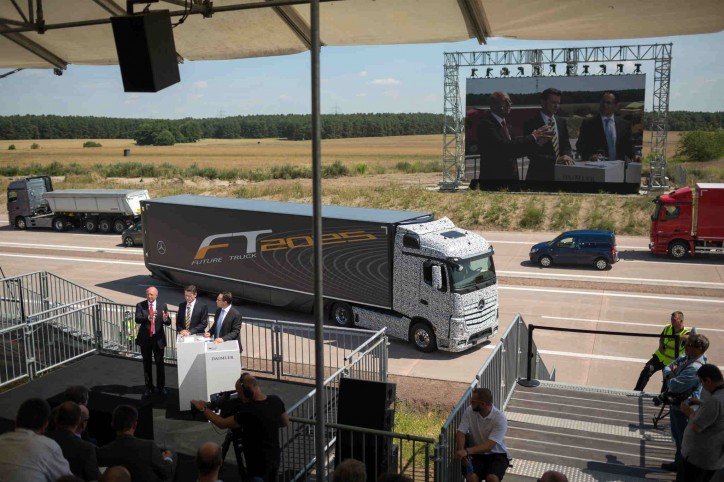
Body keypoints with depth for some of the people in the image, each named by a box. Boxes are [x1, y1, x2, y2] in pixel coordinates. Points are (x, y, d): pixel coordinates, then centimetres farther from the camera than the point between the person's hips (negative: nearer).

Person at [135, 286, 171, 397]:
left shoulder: (163, 306, -3)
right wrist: (148, 317, -37)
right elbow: (137, 319, -18)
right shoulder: (140, 306, -4)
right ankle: (148, 387, 22)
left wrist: (165, 319, -32)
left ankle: (161, 387, 19)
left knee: (160, 363, 7)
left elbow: (169, 322, -7)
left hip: (158, 338, 0)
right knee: (147, 363, 11)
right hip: (145, 338, 0)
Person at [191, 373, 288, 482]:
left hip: (259, 463, -7)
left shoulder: (250, 412, -30)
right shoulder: (276, 401, -10)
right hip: (275, 457, 7)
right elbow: (285, 422, 9)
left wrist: (203, 409, -5)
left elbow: (222, 423, -16)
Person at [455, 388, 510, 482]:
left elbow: (489, 445, -26)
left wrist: (467, 451, -38)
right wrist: (462, 453, -30)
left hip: (497, 455, -2)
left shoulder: (500, 418, -20)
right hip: (477, 454, 2)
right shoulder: (469, 411, -8)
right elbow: (461, 433, -10)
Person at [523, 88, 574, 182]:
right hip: (539, 174, -5)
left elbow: (566, 145, 14)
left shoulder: (561, 121, 10)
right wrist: (555, 159, -23)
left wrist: (566, 155, -9)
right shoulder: (531, 123, -9)